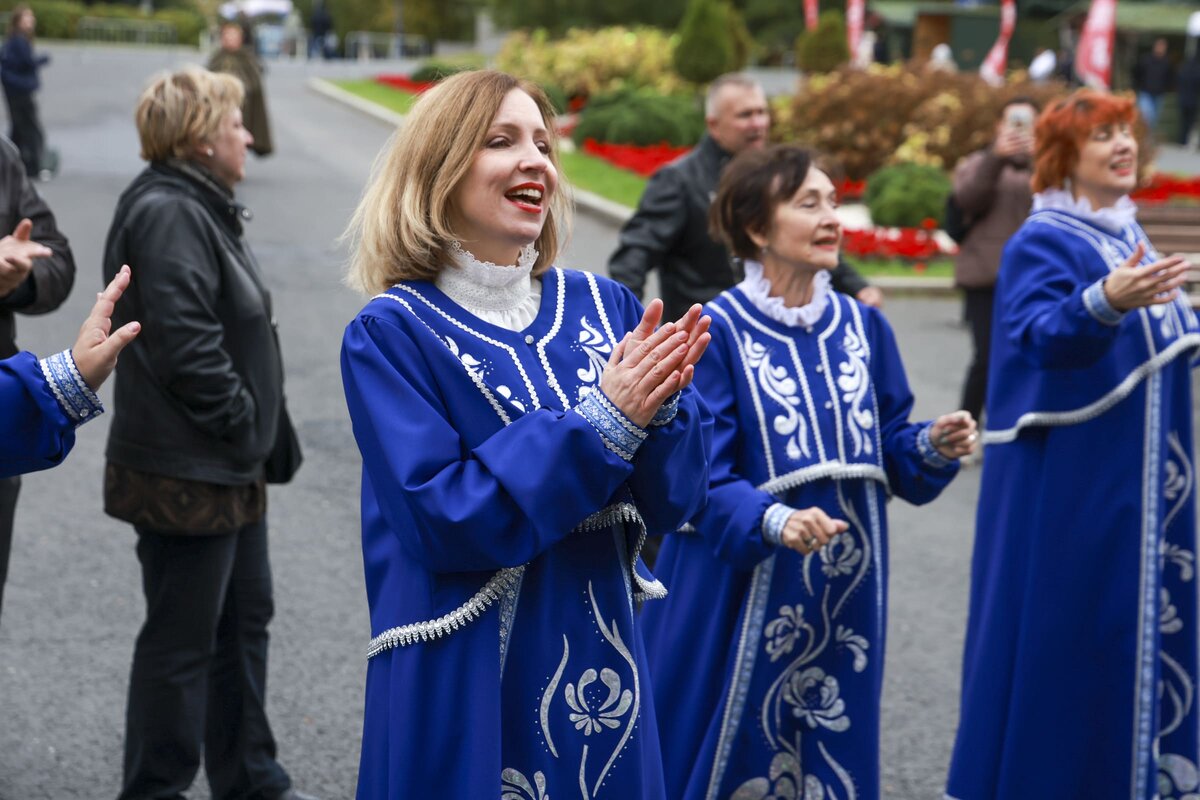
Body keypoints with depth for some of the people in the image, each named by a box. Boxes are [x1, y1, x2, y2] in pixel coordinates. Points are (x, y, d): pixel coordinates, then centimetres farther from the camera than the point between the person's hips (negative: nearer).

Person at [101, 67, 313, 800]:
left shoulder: (201, 210, 13)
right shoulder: (168, 218, -20)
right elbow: (185, 349, -26)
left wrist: (256, 434, 11)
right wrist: (243, 425, -16)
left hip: (229, 470, 11)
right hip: (188, 476, -11)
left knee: (246, 619, 19)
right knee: (183, 641, 0)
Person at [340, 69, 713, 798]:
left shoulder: (605, 308, 3)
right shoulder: (392, 333, -8)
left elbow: (675, 499, 1)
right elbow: (439, 520, -18)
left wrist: (659, 407, -19)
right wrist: (603, 420, -21)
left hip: (603, 671, 4)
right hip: (466, 692, -4)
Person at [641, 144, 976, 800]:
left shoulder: (862, 326, 6)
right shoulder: (718, 331, -11)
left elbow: (887, 446, 9)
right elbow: (700, 473, -17)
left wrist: (933, 446, -12)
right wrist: (772, 521, -33)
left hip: (844, 588, 5)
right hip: (746, 586, -5)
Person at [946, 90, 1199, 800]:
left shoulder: (1127, 236, 13)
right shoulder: (1043, 243, -12)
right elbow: (1044, 335, -30)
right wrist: (1105, 302, -47)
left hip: (1136, 479, 8)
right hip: (1070, 481, -8)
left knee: (1135, 618, 13)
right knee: (1061, 622, -5)